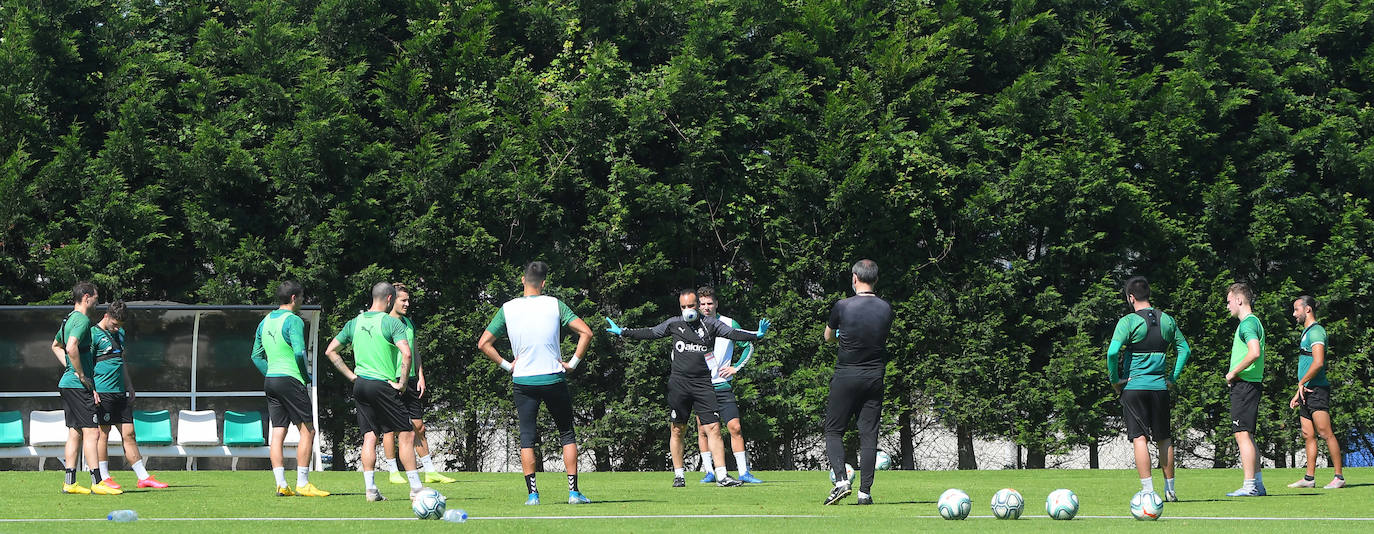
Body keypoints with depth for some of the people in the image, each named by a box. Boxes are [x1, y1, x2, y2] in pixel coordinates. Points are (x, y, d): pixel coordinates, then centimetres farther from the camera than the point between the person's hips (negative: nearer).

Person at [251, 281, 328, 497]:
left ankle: (281, 485, 2)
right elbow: (299, 352, -21)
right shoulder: (293, 321, -11)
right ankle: (302, 484, -5)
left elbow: (256, 356, 17)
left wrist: (270, 374, 18)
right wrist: (306, 376, -6)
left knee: (278, 433, 6)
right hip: (290, 379, -8)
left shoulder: (265, 321, 14)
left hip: (270, 380, 8)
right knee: (307, 430, -2)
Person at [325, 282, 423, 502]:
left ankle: (370, 489, 3)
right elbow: (406, 353, -21)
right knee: (407, 434, 1)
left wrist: (352, 375, 14)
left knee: (369, 436, 9)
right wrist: (401, 383, -10)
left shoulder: (355, 323, 10)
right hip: (382, 385, -6)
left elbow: (331, 351, 15)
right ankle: (416, 489, -2)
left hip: (360, 385, 6)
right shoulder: (392, 322, -9)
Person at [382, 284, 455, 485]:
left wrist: (420, 376, 13)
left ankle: (430, 471, 10)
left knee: (419, 427, 8)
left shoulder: (409, 323, 16)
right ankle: (393, 471, 3)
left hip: (410, 380, 7)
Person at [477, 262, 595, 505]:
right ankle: (574, 492, 6)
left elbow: (483, 343, 0)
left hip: (523, 381, 1)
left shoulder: (508, 309, -1)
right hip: (554, 379, 0)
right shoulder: (555, 305, -4)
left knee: (527, 438, 7)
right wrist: (573, 362, -2)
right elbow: (586, 332, -9)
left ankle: (532, 494, -1)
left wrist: (506, 365, 6)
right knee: (567, 434, 11)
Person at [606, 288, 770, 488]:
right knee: (677, 430, 4)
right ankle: (679, 475, 15)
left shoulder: (710, 324, 7)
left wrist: (756, 335, -15)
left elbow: (733, 333, 0)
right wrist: (622, 332, 17)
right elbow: (650, 333, 17)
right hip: (679, 382, 1)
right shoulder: (674, 324, 10)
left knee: (713, 428, -9)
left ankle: (721, 476, -10)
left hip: (703, 384, -1)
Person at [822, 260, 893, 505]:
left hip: (845, 376, -3)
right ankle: (865, 492, 2)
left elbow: (828, 337, 7)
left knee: (834, 431, 7)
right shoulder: (886, 309, 0)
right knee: (869, 435, 5)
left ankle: (841, 480, -11)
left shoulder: (843, 307, -9)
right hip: (875, 377, 3)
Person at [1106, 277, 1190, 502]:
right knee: (1164, 439, 13)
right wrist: (1173, 377, 14)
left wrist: (1115, 380, -6)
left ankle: (1148, 490, -10)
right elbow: (1184, 349, 12)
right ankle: (1170, 489, 18)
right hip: (1160, 386, 4)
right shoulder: (1167, 320, 7)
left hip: (1133, 385, -4)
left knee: (1140, 438, -3)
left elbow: (1113, 352, -18)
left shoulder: (1128, 322, -8)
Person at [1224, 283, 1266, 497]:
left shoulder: (1247, 323, -12)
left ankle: (1250, 486, -14)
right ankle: (1258, 484, 15)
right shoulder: (1253, 322, 20)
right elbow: (1259, 354, 26)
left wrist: (1233, 372, -17)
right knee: (1247, 436, 13)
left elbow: (1255, 352, -27)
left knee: (1243, 435, -11)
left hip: (1244, 385, -11)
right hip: (1250, 385, 11)